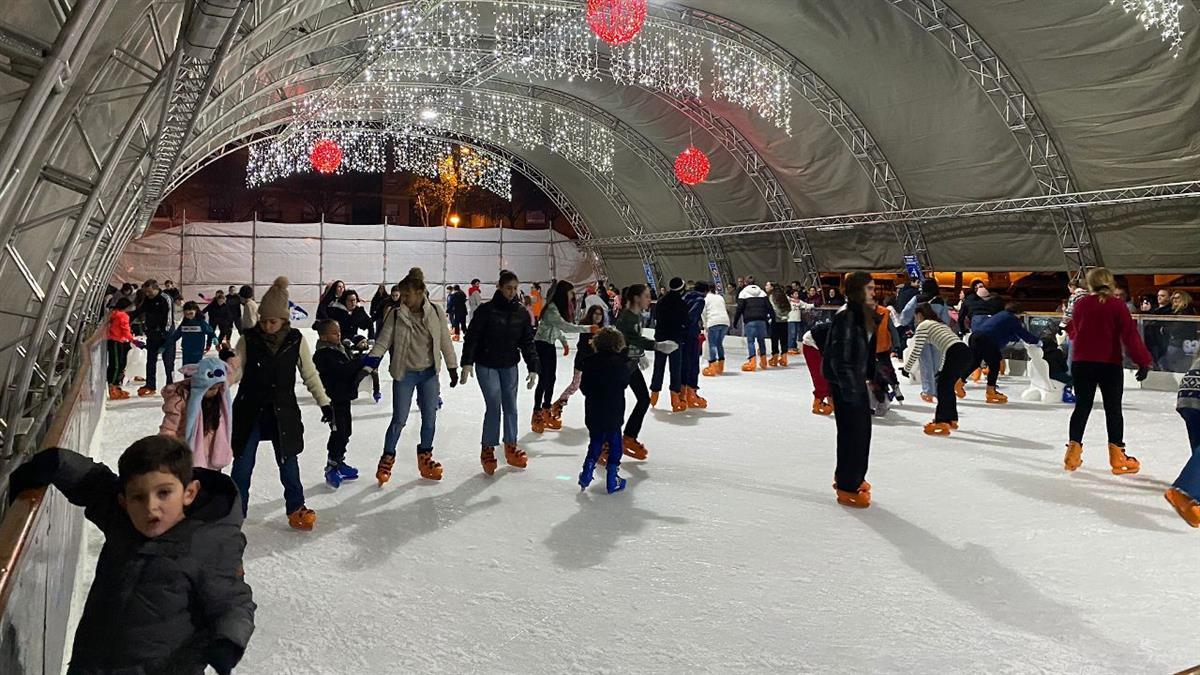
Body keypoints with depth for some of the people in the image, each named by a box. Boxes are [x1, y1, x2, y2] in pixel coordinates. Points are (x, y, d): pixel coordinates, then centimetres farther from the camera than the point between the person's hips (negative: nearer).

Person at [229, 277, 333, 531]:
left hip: (283, 412, 0)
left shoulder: (296, 340, -6)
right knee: (243, 463, 7)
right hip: (250, 411, 0)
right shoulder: (249, 339, -8)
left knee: (288, 462, 8)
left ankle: (296, 508, 22)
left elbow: (310, 374, 3)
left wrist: (324, 402, 2)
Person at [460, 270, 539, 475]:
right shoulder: (486, 310, -12)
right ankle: (487, 449, 6)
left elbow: (527, 342, 4)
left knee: (510, 407, 9)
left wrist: (533, 368, 0)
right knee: (494, 406, -9)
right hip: (487, 365, -4)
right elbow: (472, 337, -12)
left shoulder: (521, 313, 0)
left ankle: (511, 447, 23)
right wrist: (467, 362, -19)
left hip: (509, 366, 4)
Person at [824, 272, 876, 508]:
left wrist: (871, 376, 18)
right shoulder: (846, 316, -19)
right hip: (844, 383, -10)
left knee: (862, 429, 17)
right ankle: (847, 487, 9)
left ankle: (849, 477, 34)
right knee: (852, 432, -3)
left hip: (858, 380, 10)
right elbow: (840, 356, -22)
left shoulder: (864, 314, 10)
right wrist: (849, 388, -22)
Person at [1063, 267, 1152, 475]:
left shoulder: (1081, 304, 0)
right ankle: (1117, 455, 8)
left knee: (1082, 406, 10)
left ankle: (1073, 450, 8)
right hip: (1110, 364, -2)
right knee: (1113, 409, 6)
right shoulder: (1117, 306, -8)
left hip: (1081, 363, 3)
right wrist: (1143, 361, -12)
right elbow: (1130, 335, -13)